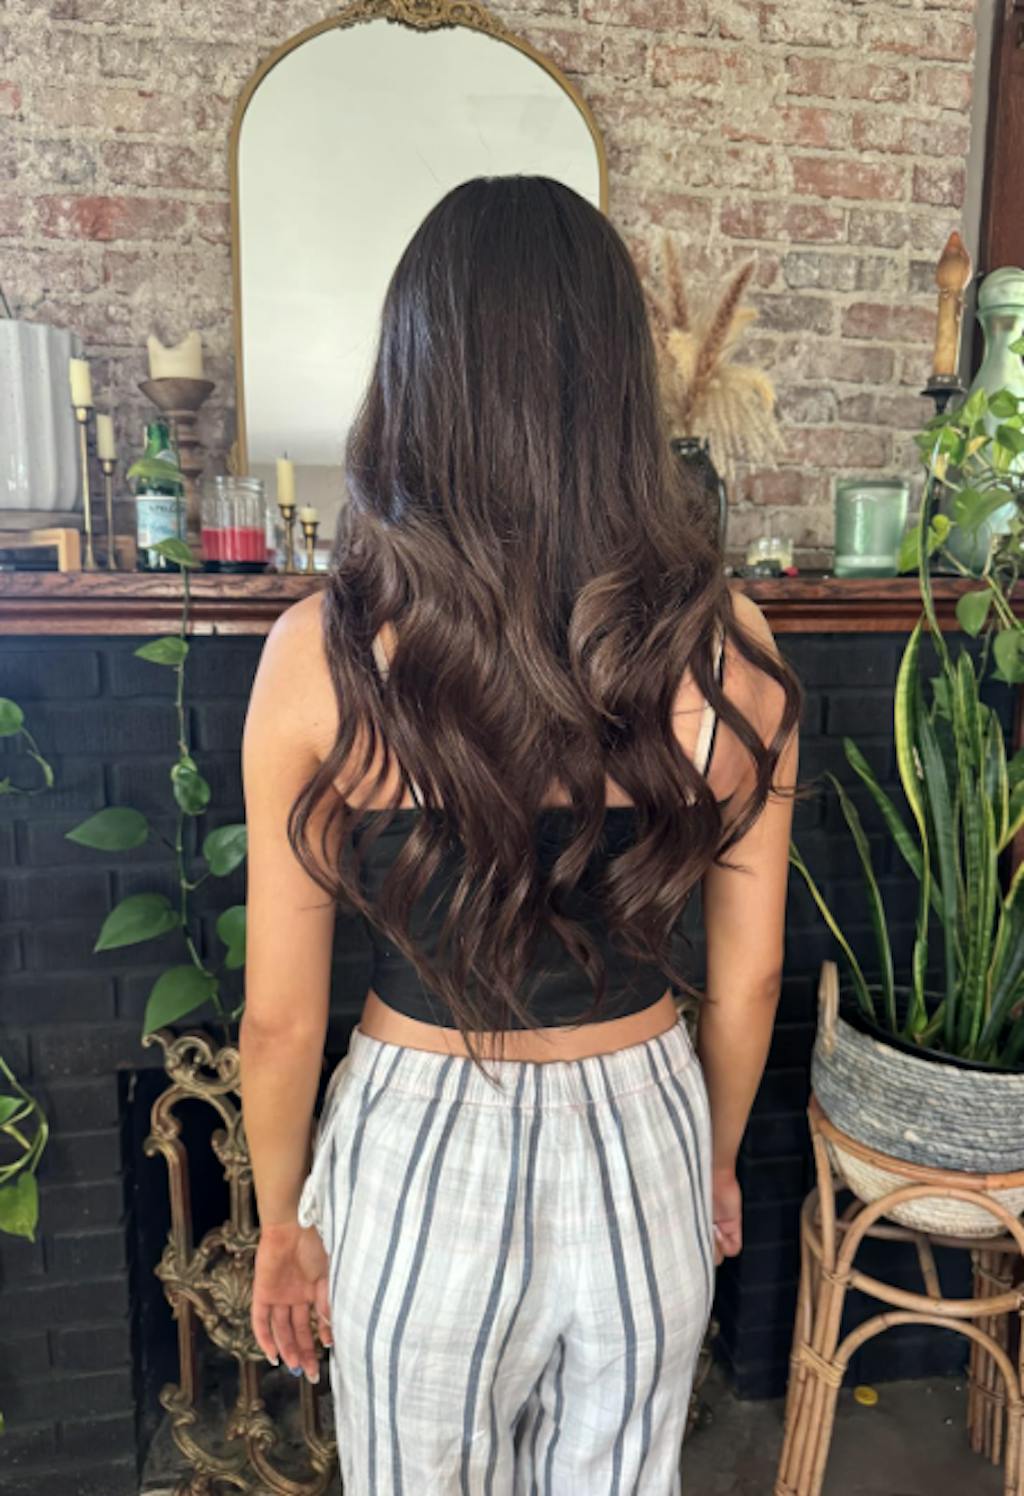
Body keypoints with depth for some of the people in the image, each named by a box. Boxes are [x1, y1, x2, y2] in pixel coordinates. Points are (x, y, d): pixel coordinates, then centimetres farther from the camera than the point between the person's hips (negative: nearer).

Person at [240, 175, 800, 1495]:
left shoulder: (323, 653, -19)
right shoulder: (725, 649, -15)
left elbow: (282, 1015, -11)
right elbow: (748, 977, -5)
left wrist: (282, 1219, 8)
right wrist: (716, 1165, 14)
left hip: (416, 1161, -1)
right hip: (639, 1149, 2)